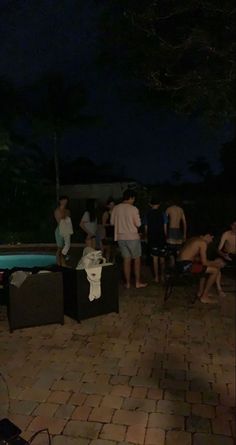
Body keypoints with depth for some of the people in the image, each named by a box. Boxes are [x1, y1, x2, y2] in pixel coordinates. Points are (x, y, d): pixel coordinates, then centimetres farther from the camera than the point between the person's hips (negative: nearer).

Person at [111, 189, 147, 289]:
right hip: (133, 237, -4)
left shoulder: (116, 208, 0)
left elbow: (112, 222, 7)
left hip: (120, 237, 4)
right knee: (137, 259, 10)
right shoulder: (133, 209, -13)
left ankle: (128, 283, 16)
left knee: (126, 260, 11)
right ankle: (138, 282, 15)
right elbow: (138, 224, -11)